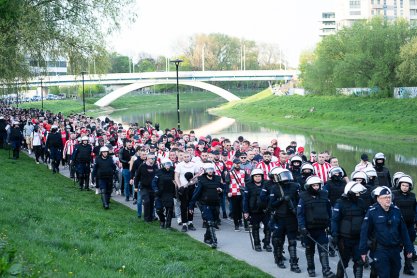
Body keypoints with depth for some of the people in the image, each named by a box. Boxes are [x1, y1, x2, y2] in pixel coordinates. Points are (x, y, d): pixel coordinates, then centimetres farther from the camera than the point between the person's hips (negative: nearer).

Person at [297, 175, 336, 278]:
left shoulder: (324, 195, 3)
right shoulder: (304, 197, -8)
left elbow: (329, 211, 13)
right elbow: (300, 213, -9)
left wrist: (330, 224, 14)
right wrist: (302, 227, -17)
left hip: (321, 228, 2)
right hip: (309, 228, -2)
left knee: (323, 249, -7)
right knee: (310, 249, 12)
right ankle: (311, 269, 26)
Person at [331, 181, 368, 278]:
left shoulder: (361, 202, 6)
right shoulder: (340, 203, -9)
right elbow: (334, 220, -10)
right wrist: (334, 235, -16)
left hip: (358, 237, 4)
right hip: (345, 238, -4)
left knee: (359, 261, -2)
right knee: (344, 261, 10)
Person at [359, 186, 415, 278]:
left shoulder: (396, 210, 3)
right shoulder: (372, 212, -10)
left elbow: (403, 231, 9)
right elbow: (364, 231, -9)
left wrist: (409, 249, 8)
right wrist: (363, 250, -11)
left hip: (395, 249, 5)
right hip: (380, 249, -5)